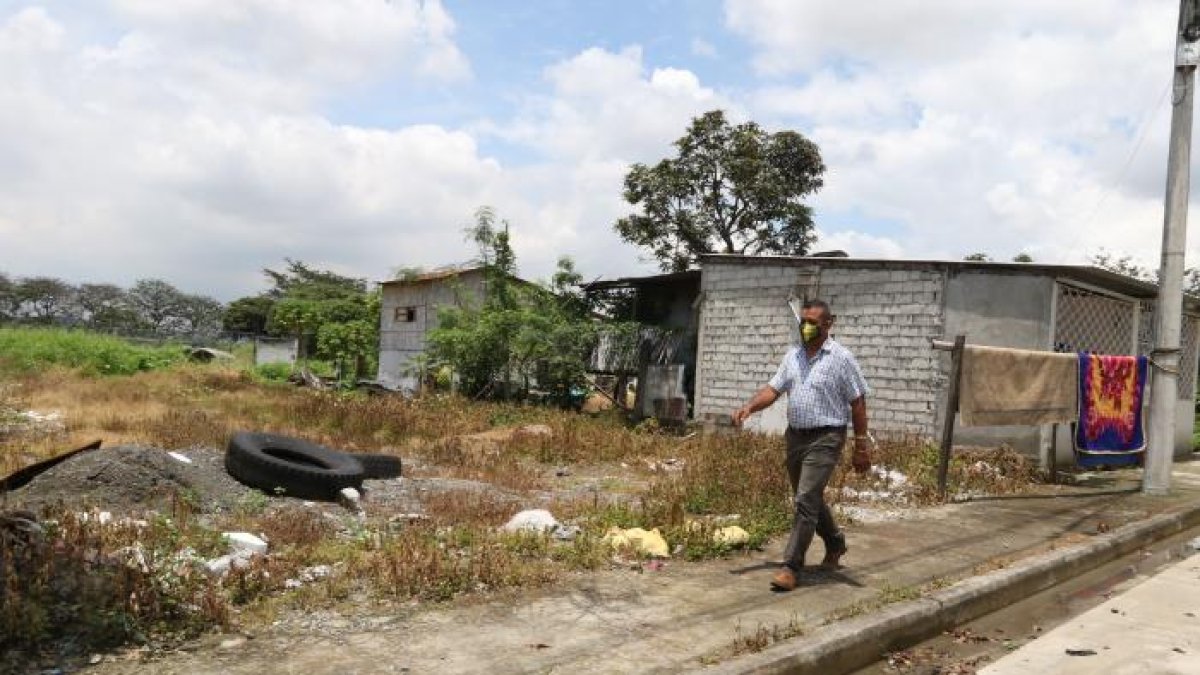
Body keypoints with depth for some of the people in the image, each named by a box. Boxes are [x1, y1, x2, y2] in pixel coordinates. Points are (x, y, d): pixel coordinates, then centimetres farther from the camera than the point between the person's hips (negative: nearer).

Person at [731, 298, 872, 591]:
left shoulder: (841, 358, -8)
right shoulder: (793, 355, 9)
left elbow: (858, 403, -7)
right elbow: (773, 388, 5)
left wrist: (861, 447, -8)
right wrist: (750, 407, -14)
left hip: (825, 439, -7)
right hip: (795, 436, 7)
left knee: (806, 501, -12)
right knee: (810, 498, 18)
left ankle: (791, 566, -6)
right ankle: (835, 544, 42)